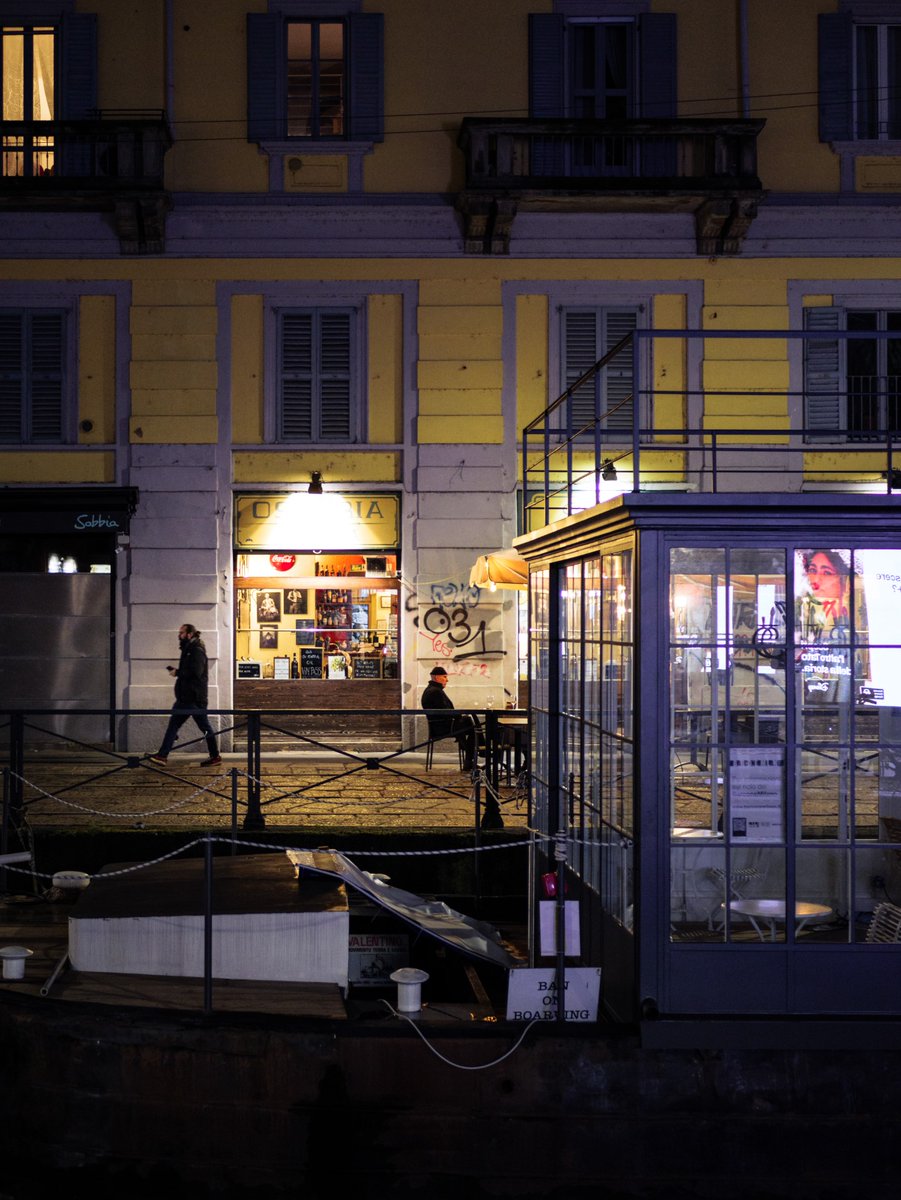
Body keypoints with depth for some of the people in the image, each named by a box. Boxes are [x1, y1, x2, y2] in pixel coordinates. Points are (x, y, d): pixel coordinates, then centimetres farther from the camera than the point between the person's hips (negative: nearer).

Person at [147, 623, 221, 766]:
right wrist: (177, 671, 2)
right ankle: (162, 755, 7)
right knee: (173, 725, 7)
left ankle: (215, 756, 8)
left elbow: (195, 672, -24)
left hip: (195, 698, -10)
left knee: (205, 727, -1)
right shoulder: (189, 650, 16)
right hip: (185, 697, 10)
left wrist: (178, 672, -14)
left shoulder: (197, 651, -14)